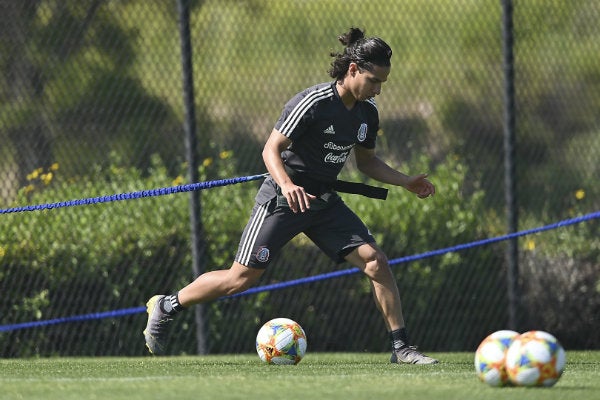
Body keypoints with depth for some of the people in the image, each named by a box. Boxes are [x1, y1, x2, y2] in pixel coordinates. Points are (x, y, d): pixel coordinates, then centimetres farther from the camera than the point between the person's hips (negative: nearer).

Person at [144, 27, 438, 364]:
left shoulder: (368, 113, 2)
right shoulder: (313, 103, -20)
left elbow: (367, 160, 19)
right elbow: (271, 149, -20)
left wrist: (406, 182, 6)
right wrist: (287, 184, -38)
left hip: (325, 201, 6)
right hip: (282, 198, -6)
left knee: (376, 261, -11)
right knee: (241, 278, -6)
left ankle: (401, 348, -4)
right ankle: (166, 306, 15)